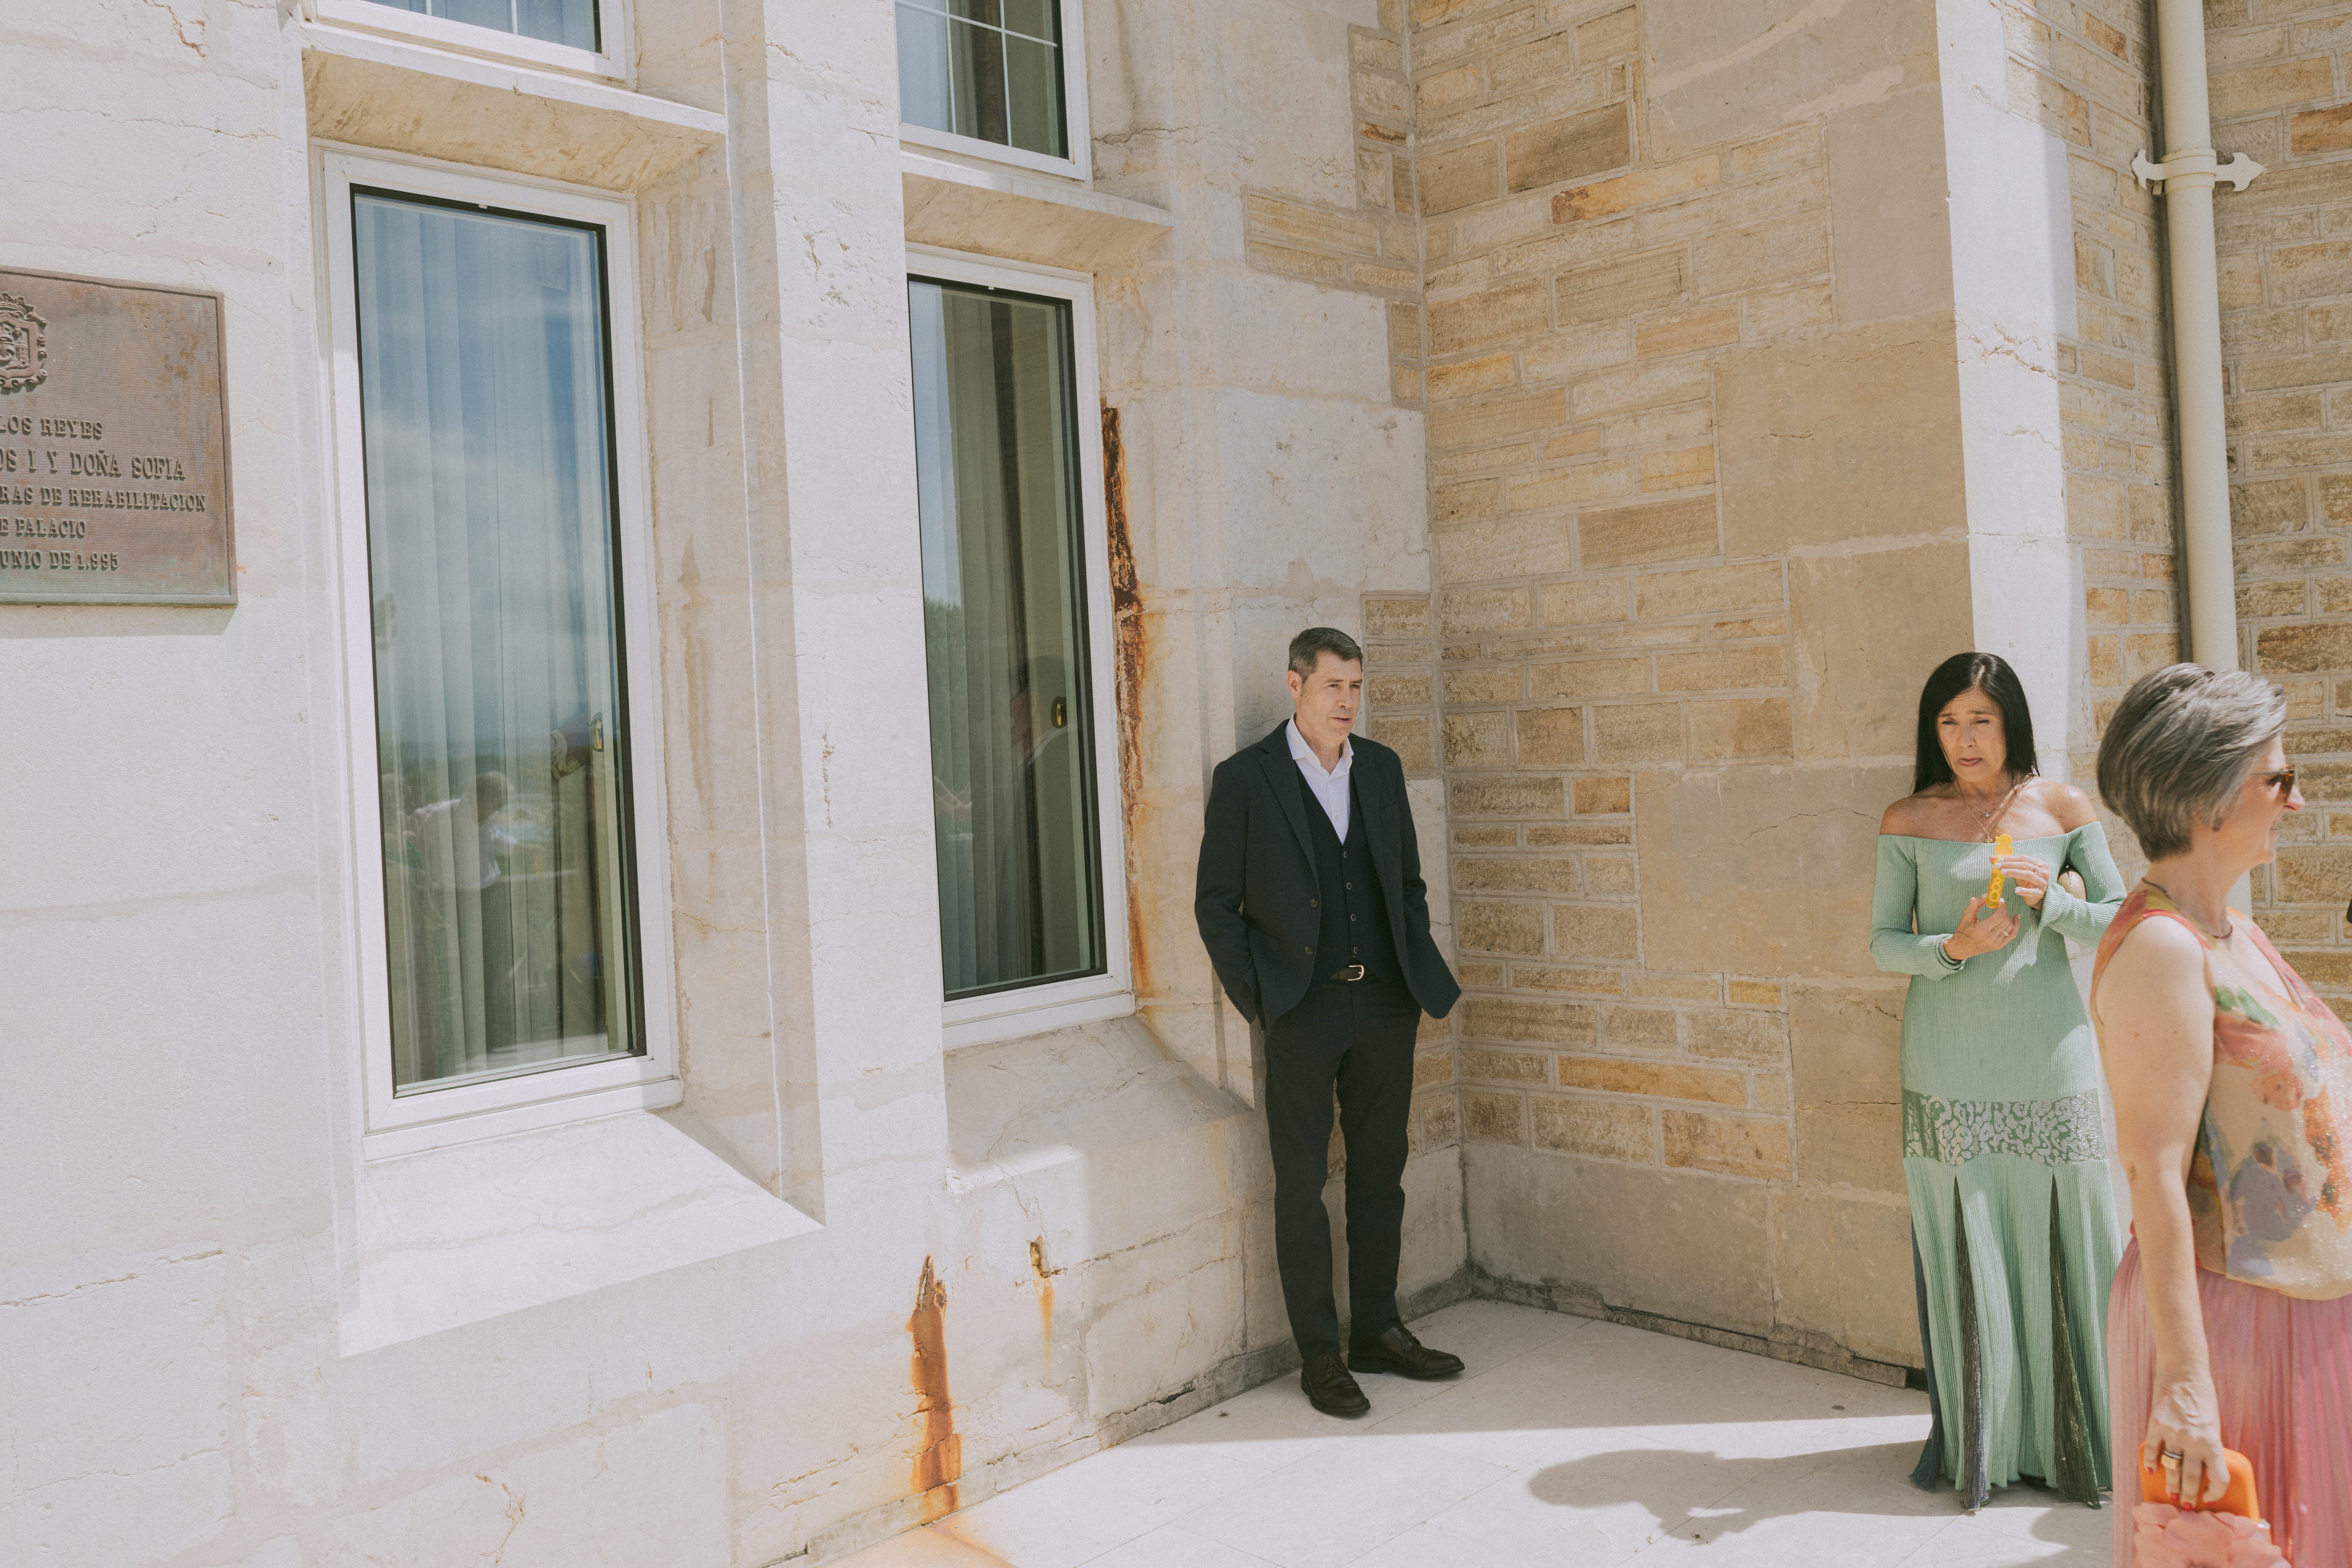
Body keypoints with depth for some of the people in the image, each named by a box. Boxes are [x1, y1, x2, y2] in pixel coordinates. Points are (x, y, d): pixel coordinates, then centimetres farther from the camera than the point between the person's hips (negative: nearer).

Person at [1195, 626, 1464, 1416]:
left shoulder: (1382, 767, 9)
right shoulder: (1244, 778, -5)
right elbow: (1216, 903, -2)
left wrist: (1420, 973, 8)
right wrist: (1255, 998, -7)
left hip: (1385, 1002, 4)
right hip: (1304, 1010, -4)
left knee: (1380, 1173, 12)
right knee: (1303, 1183, 2)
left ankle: (1377, 1330, 26)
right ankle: (1319, 1353, 13)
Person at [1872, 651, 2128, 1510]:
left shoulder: (2063, 810, 2)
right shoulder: (1908, 821, 1)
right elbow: (1884, 943, 4)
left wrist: (2051, 902, -14)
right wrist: (1953, 947, -15)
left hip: (2046, 1054, 0)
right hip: (1948, 1065, 0)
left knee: (2060, 1237, 3)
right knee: (1962, 1247, 5)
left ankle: (2074, 1433, 20)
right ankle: (1976, 1440, 19)